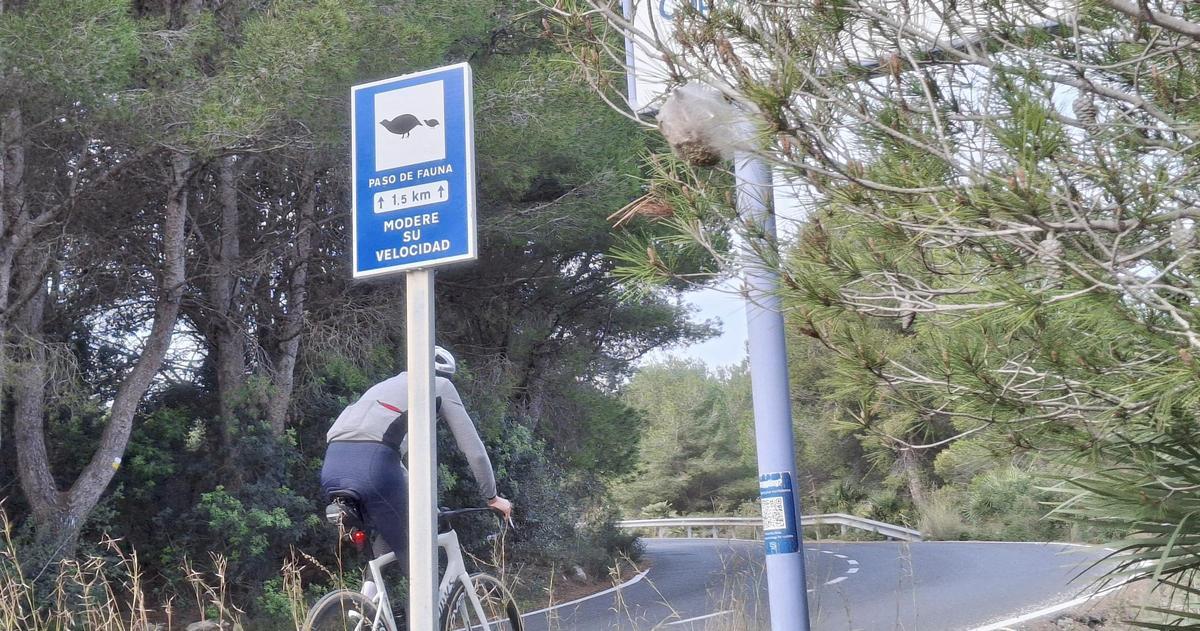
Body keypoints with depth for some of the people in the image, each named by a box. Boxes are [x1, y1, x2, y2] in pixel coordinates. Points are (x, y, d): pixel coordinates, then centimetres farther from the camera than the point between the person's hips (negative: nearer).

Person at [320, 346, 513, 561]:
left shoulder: (387, 384, 37)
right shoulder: (441, 386, 19)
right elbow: (474, 450, 17)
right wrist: (493, 497, 28)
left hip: (331, 469, 7)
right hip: (373, 467, -7)